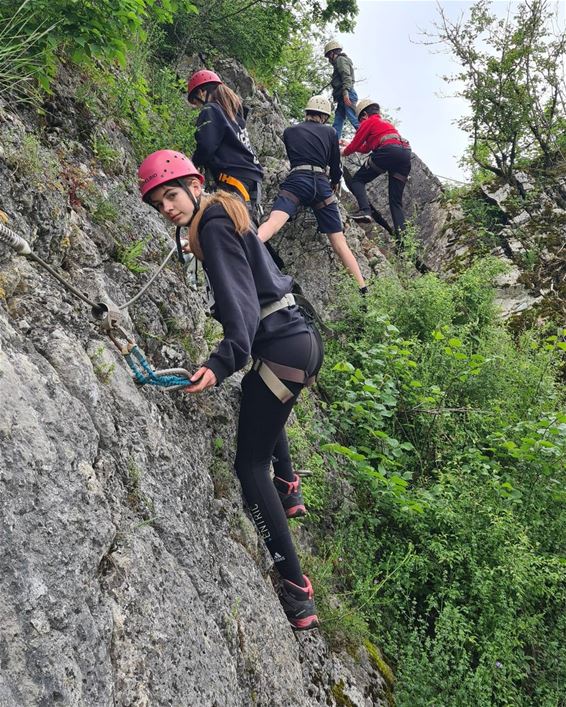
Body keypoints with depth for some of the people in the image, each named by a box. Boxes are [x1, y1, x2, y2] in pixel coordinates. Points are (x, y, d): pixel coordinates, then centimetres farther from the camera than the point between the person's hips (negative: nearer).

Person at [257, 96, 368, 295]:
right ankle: (363, 289, 3)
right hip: (322, 185, 1)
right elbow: (335, 166, 23)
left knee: (273, 222, -25)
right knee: (340, 243, 4)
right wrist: (335, 183, 43)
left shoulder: (289, 132, 20)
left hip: (296, 180, -1)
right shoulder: (330, 132, 19)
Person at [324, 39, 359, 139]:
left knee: (355, 121, -20)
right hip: (342, 98, 10)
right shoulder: (339, 62, 32)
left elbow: (346, 77, -13)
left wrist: (345, 93, -25)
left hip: (347, 95, -10)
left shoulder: (341, 59, 2)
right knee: (336, 126, 4)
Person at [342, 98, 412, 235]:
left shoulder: (368, 122, 15)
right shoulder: (386, 123, 37)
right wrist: (349, 145, 51)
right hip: (406, 153, 7)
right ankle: (401, 233, -8)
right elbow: (366, 149, 40)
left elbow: (355, 145, 14)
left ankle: (364, 210, -18)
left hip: (388, 151, -7)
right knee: (396, 200, 7)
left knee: (358, 180, 5)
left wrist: (344, 151, 34)